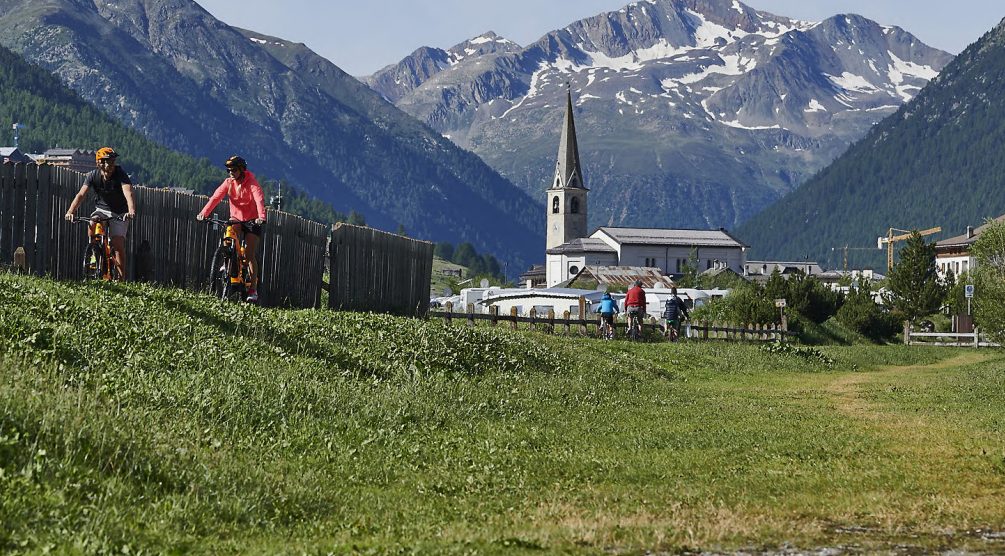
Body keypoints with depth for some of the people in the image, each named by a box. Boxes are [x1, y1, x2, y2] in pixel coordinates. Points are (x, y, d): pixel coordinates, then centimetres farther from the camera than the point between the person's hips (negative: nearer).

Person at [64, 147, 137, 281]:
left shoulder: (120, 174, -22)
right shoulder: (93, 175, -14)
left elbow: (128, 194, -38)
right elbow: (81, 194, -21)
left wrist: (131, 211, -57)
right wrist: (70, 211, -38)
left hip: (119, 213, -2)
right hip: (101, 210, 2)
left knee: (118, 243, -15)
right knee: (91, 226, -30)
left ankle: (122, 278, -5)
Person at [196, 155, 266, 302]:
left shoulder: (251, 183, -17)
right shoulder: (229, 182, -6)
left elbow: (259, 199, -33)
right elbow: (216, 197, -18)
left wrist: (261, 217, -51)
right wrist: (203, 213, -33)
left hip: (252, 221, -4)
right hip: (236, 218, 4)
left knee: (249, 254, -12)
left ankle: (253, 289, -9)